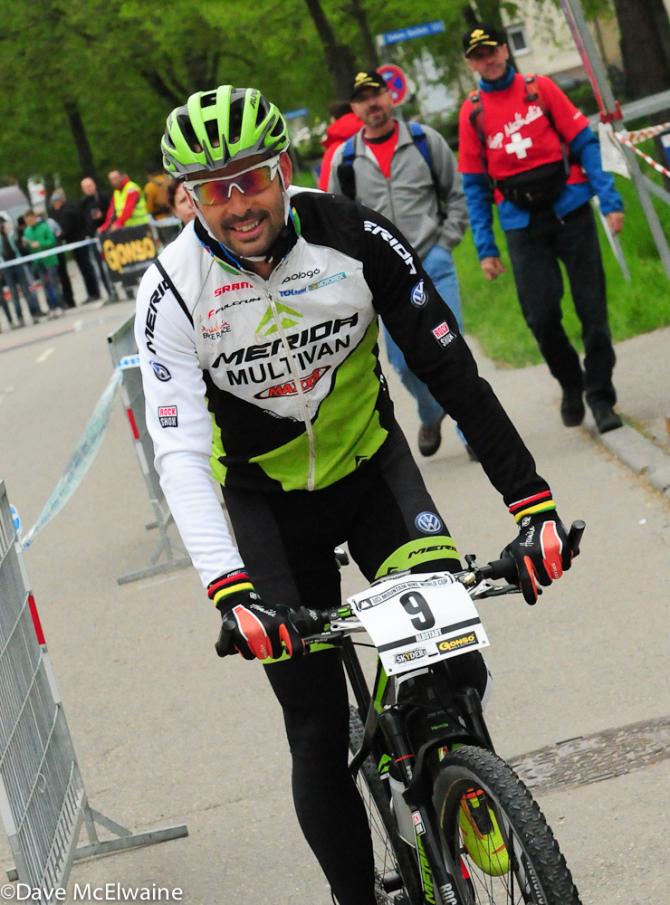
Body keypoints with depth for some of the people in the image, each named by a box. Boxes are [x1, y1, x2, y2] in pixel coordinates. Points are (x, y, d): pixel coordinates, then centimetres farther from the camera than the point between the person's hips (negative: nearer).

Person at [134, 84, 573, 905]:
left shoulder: (354, 240, -19)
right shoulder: (173, 291, -22)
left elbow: (451, 371, -18)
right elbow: (178, 454, -29)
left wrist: (533, 502, -25)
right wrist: (228, 589, -43)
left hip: (370, 466, 1)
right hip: (265, 499, -1)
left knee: (454, 666, -19)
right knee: (318, 732, -3)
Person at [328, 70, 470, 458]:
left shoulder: (426, 141, 3)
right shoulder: (344, 159, 4)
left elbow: (456, 193, 10)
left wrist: (445, 241, 1)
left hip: (433, 264, -1)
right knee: (404, 360, 2)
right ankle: (432, 415, 30)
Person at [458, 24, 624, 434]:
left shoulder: (540, 88, 3)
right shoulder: (472, 112, 5)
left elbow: (584, 143, 2)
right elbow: (475, 185, 7)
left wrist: (610, 200, -8)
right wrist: (486, 248, 2)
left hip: (570, 210, 0)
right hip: (522, 226, 1)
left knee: (592, 307, -1)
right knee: (542, 315, -4)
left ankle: (600, 395, 10)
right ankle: (571, 385, 21)